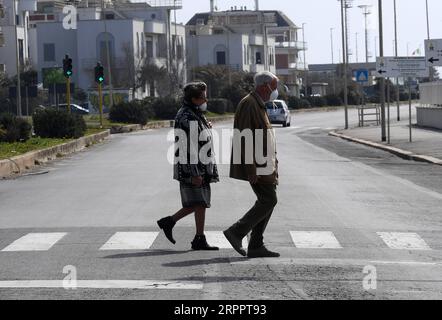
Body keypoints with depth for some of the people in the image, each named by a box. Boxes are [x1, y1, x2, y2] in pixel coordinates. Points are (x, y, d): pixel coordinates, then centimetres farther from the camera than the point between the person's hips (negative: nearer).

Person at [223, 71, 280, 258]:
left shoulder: (259, 106, 19)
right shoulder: (249, 104, -15)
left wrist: (273, 166, 22)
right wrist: (251, 170, -24)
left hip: (263, 165, 10)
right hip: (255, 166, -10)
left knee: (267, 202, 8)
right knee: (268, 201, -12)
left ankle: (256, 246, 9)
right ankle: (237, 232, -6)